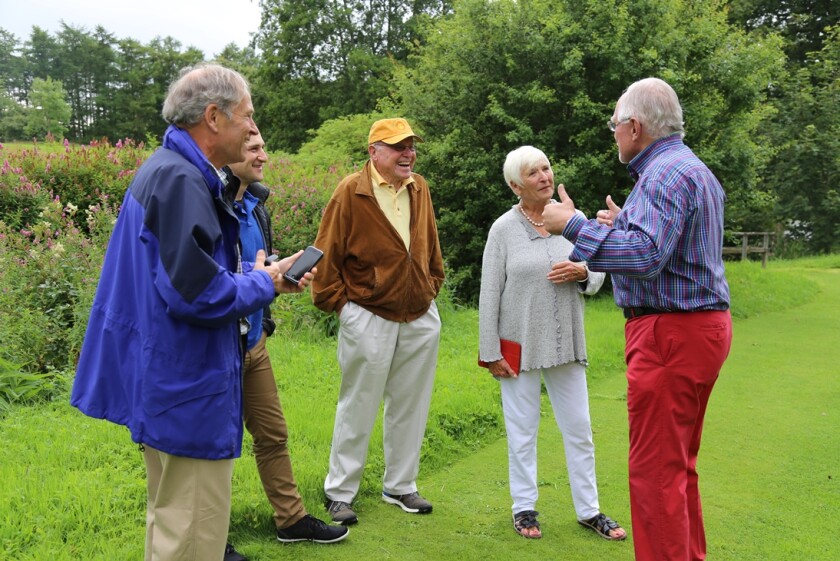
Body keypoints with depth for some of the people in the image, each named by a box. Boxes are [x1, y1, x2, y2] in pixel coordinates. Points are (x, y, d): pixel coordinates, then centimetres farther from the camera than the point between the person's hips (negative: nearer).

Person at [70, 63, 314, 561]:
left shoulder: (168, 170, 13)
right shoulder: (181, 180, -20)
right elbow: (198, 294, -27)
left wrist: (263, 277, 7)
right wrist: (264, 283, -10)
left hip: (170, 385, 11)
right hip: (189, 393, -11)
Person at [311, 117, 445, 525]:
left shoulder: (419, 189, 6)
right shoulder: (351, 192, -11)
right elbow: (327, 254, -9)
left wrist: (431, 288, 13)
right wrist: (338, 303, -7)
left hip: (421, 319, 5)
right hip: (369, 319, -5)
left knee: (410, 407, 14)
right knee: (358, 409, 5)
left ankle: (400, 487, 29)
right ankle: (339, 492, 20)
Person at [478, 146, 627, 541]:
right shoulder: (503, 229, -7)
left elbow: (598, 275, 9)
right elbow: (489, 295, -6)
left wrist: (581, 272, -14)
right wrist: (490, 353, -7)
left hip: (566, 344, 3)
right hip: (520, 346, -3)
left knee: (579, 430, 10)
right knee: (522, 431, 8)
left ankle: (588, 510, 24)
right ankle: (524, 508, 24)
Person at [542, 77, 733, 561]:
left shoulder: (664, 173, -16)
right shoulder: (697, 171, 17)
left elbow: (646, 257, -28)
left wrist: (573, 225, -21)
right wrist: (626, 225, 23)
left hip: (671, 333, -11)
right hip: (704, 326, 11)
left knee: (656, 470, -4)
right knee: (680, 464, 19)